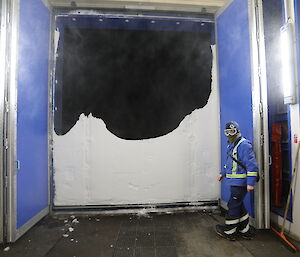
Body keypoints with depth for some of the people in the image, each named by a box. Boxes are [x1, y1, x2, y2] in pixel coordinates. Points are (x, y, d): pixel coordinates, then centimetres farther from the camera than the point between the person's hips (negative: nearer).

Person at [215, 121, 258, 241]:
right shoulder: (231, 146, 14)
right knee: (239, 205, 17)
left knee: (233, 205, 1)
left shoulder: (244, 145, -17)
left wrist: (250, 183, -24)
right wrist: (223, 173, 25)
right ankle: (245, 231, 31)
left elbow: (252, 165, -22)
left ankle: (229, 232, 17)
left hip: (240, 183, -10)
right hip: (235, 182, 10)